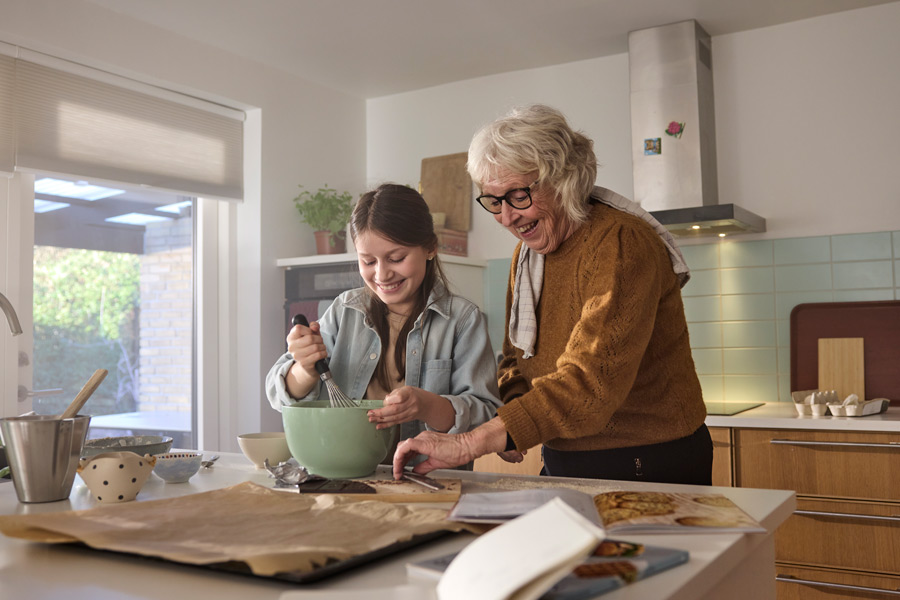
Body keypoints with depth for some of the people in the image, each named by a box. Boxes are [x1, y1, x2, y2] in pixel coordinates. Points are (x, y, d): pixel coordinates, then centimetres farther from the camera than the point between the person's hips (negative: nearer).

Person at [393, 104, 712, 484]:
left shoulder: (621, 243, -18)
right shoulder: (527, 253, 8)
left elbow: (591, 381, -29)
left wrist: (469, 443, -34)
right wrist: (508, 429, -4)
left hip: (652, 466, -7)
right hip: (562, 465, 7)